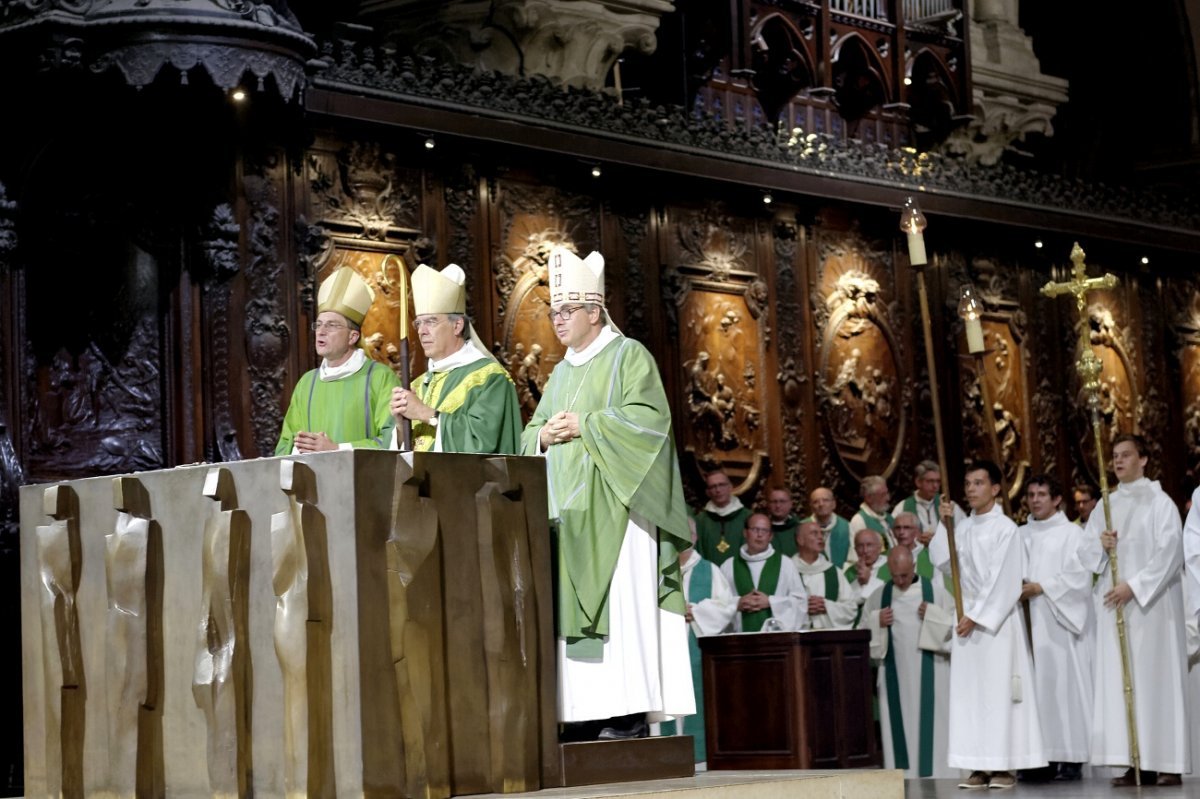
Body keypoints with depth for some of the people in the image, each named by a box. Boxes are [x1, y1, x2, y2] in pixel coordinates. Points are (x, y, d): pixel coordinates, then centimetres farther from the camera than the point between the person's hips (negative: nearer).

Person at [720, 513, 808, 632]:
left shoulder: (784, 563, 10)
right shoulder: (728, 566, 10)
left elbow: (800, 600, 5)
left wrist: (770, 602, -6)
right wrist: (737, 603, -11)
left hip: (777, 633, 0)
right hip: (741, 634, 0)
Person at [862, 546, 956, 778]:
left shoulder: (934, 590, 2)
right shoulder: (879, 595, 9)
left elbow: (957, 622, 2)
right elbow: (864, 628, 15)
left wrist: (932, 616, -12)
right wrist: (878, 622, -4)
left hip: (928, 672, -2)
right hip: (894, 673, 2)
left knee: (930, 723, -4)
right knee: (897, 726, 0)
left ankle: (933, 775, 0)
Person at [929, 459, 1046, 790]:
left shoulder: (1005, 528, -8)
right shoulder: (963, 528, 12)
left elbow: (1003, 580, -13)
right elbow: (941, 561, 3)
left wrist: (977, 617, -15)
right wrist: (944, 525, -6)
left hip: (997, 619, -6)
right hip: (968, 618, 6)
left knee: (998, 690, -6)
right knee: (970, 691, 3)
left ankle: (1005, 765, -2)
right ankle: (980, 766, 5)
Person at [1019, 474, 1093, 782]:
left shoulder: (1071, 533, 0)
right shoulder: (1020, 535, 16)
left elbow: (1079, 577, -9)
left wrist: (1040, 588, -13)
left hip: (1061, 623, -5)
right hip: (1029, 624, 5)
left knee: (1064, 685, -6)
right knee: (1036, 687, 1)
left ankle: (1072, 758, -3)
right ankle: (1044, 756, 3)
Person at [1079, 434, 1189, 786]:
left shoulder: (1159, 501, -3)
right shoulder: (1106, 506, 15)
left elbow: (1169, 551, -11)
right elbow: (1085, 552, 14)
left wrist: (1134, 586, -18)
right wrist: (1100, 544, -8)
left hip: (1151, 602, -5)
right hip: (1114, 603, 5)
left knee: (1155, 676, -7)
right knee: (1119, 679, 0)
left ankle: (1167, 761, -5)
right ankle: (1137, 761, 1)